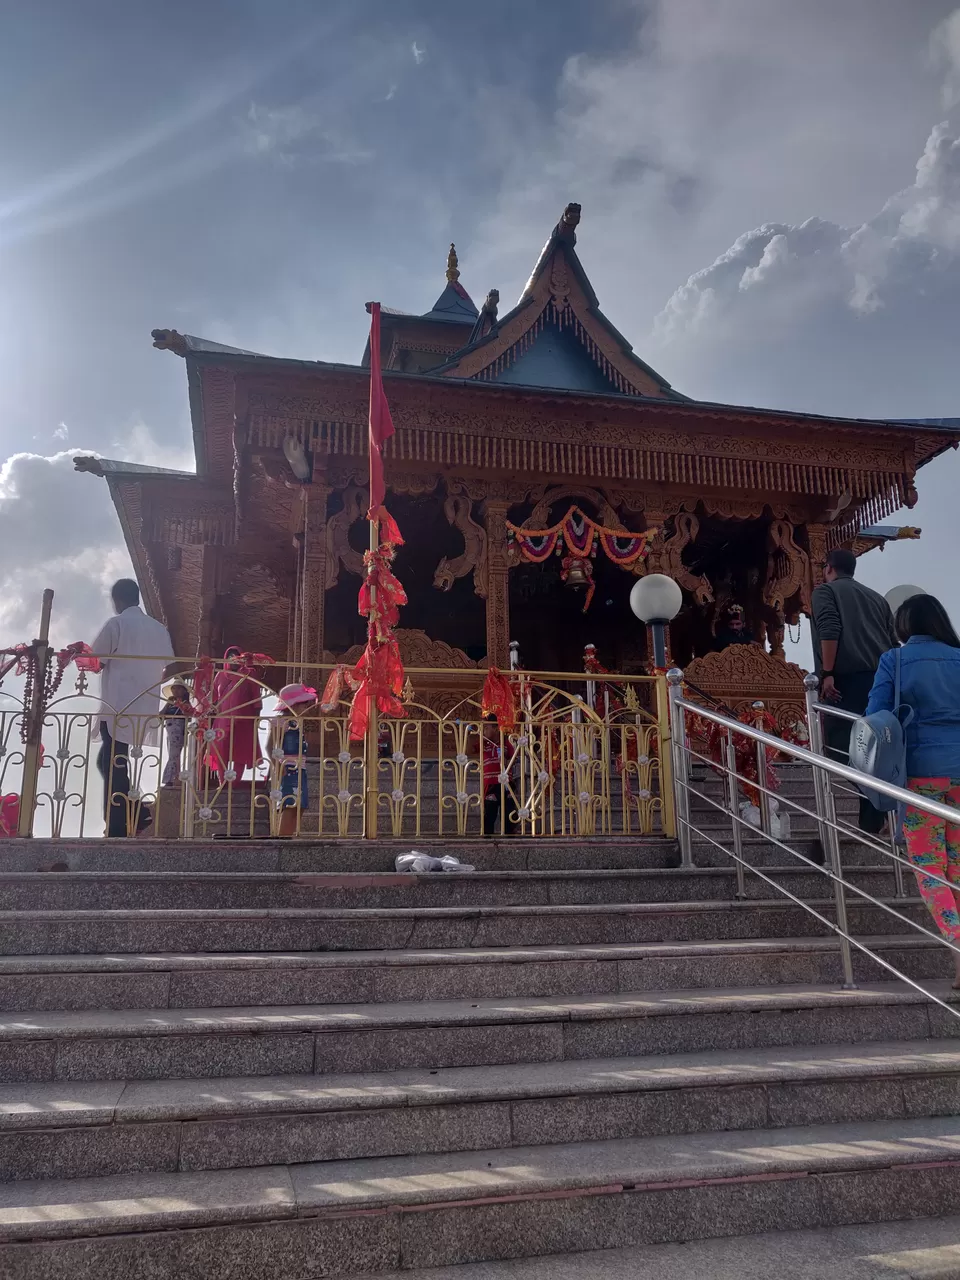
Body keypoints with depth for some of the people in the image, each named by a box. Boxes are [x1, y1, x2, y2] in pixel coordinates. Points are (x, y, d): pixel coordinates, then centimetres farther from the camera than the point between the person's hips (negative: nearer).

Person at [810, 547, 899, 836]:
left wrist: (827, 673, -13)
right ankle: (874, 818, 5)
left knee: (842, 747, -7)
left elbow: (829, 629, -9)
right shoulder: (875, 596, 27)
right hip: (881, 679, 6)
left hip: (847, 679, -6)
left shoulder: (825, 590, 10)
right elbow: (894, 641, 20)